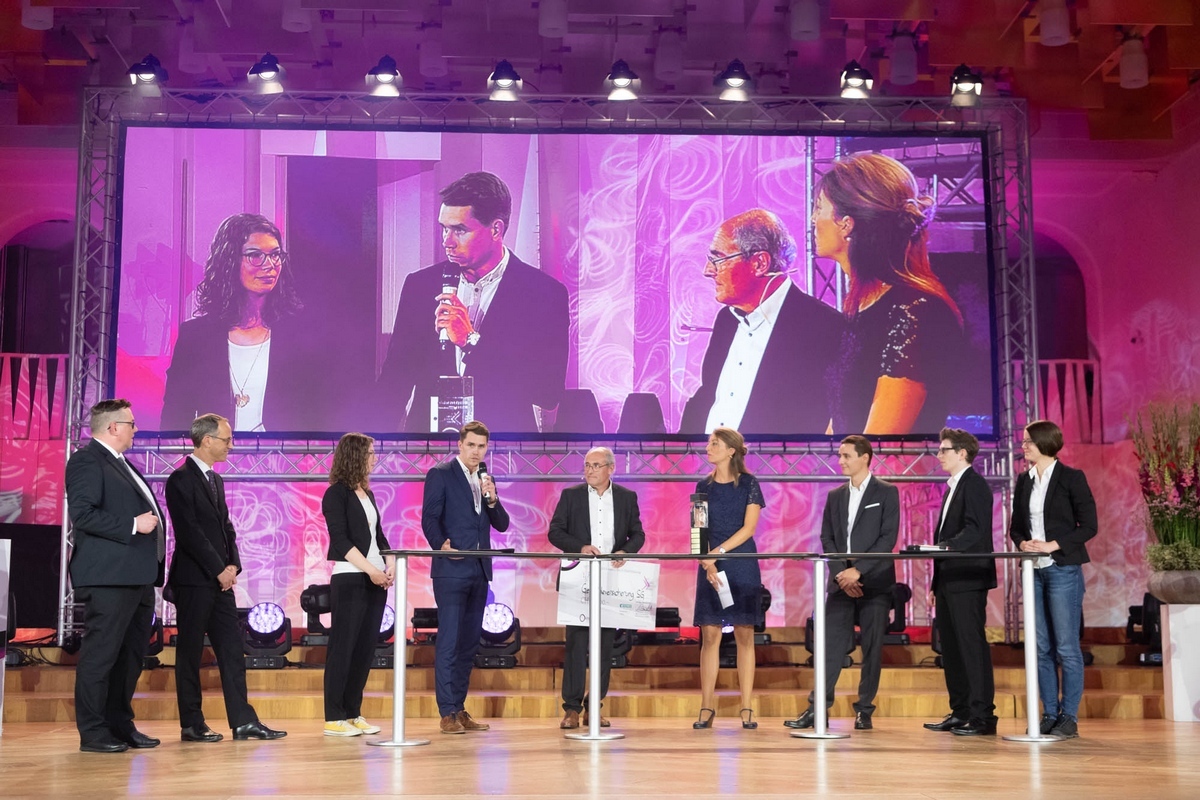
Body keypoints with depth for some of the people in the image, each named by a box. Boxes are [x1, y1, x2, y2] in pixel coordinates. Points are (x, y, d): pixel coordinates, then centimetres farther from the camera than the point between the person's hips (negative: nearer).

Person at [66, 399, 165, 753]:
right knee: (100, 654, -4)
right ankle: (93, 732, 2)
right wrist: (133, 525, -20)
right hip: (109, 577, -10)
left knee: (132, 654, 13)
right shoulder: (87, 460, -8)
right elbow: (82, 513, -19)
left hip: (137, 577, 10)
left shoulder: (121, 464, 22)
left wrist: (153, 522, 14)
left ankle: (121, 724, 21)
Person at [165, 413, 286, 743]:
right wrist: (219, 570, -15)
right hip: (194, 580, -8)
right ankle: (191, 725, 9)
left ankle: (243, 721, 8)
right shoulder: (181, 479, -10)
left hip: (220, 579, 8)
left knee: (232, 649, 6)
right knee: (190, 652, 1)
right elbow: (190, 531, -17)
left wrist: (233, 564, 2)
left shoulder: (215, 480, 17)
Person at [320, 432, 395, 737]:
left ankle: (353, 713, 14)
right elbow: (340, 540, -13)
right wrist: (370, 569, -18)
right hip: (350, 580, -7)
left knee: (365, 649, 7)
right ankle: (334, 718, 2)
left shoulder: (367, 493, 16)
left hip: (376, 580, 7)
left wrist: (390, 563, -1)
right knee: (343, 648, -4)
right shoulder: (336, 494, -6)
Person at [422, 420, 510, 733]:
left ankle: (460, 710, 16)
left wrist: (492, 499, -5)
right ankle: (447, 713, -2)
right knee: (448, 641, -6)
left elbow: (502, 524, 12)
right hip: (451, 570, -6)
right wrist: (441, 545, -24)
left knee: (469, 642, 9)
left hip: (479, 571, 6)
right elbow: (429, 518, -8)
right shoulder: (440, 474, -1)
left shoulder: (486, 480, 17)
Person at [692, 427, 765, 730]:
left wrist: (718, 552, -14)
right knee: (709, 634, -1)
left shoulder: (749, 484, 0)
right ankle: (706, 708, 1)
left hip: (743, 567, -2)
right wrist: (707, 562, -10)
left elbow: (748, 527, -7)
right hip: (710, 567, 2)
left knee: (744, 635, 0)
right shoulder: (704, 486, 8)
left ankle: (747, 709, 3)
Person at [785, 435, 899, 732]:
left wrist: (858, 571, -15)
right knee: (832, 644, 0)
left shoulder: (886, 493, -1)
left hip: (874, 582, -3)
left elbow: (888, 538, -9)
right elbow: (827, 538, 9)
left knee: (872, 648, 1)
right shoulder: (835, 496, 13)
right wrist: (841, 575, -7)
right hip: (841, 582, 4)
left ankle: (864, 710, 9)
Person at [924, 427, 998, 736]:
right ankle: (960, 712, 17)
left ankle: (982, 715, -4)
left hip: (968, 579, -10)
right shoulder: (953, 487, 21)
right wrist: (937, 582, 19)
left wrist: (946, 546, -35)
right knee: (951, 647, 11)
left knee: (972, 645, -8)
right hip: (950, 580, 10)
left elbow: (975, 529, -21)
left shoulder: (974, 485, -8)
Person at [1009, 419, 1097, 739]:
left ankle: (1069, 718, 4)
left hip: (1063, 570, -6)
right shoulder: (1024, 480, 12)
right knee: (1042, 648, 8)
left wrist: (1052, 545, -16)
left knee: (1067, 647, -3)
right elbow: (1016, 526, 16)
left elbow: (1088, 525, -8)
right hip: (1034, 571, 6)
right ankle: (1049, 714, 15)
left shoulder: (1071, 478, -5)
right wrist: (1023, 543, -5)